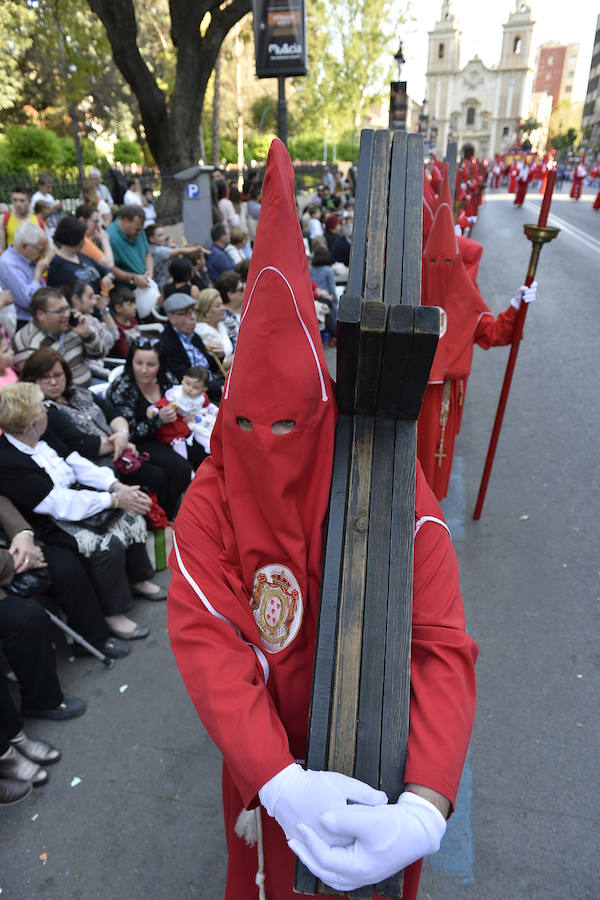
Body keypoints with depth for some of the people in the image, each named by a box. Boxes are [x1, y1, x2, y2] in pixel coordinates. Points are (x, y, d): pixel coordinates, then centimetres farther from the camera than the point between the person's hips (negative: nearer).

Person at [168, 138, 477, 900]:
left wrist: (426, 806, -41)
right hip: (264, 746, 1)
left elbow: (442, 648, -28)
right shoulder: (209, 504, -21)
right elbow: (205, 643, -29)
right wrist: (279, 780, -42)